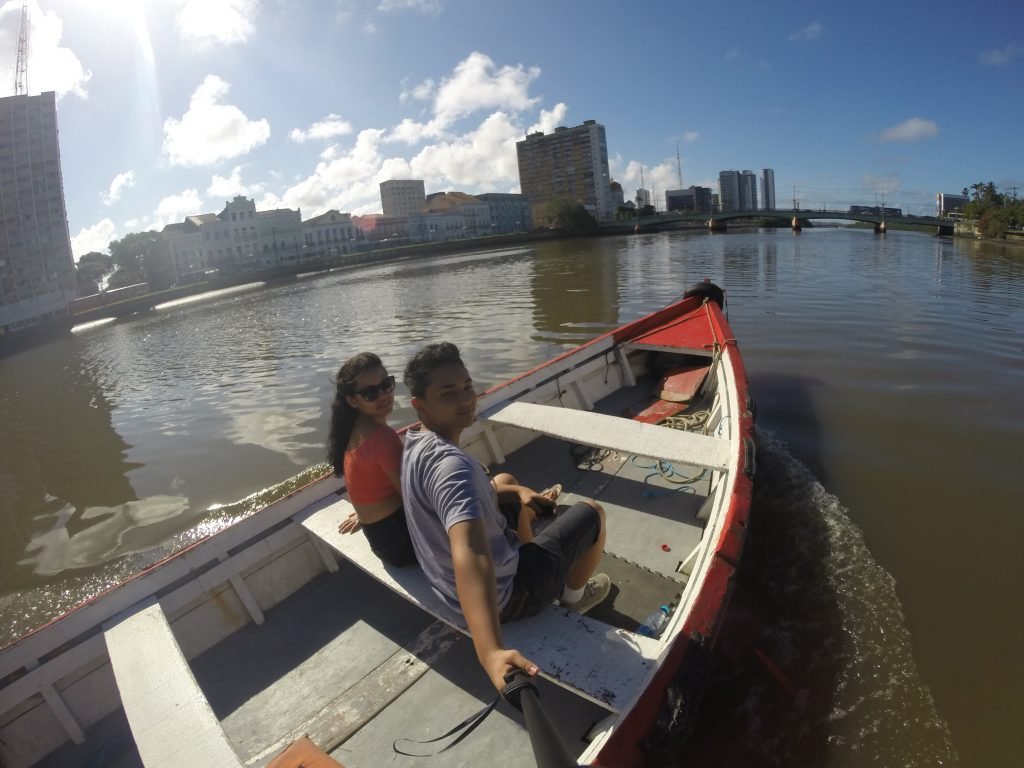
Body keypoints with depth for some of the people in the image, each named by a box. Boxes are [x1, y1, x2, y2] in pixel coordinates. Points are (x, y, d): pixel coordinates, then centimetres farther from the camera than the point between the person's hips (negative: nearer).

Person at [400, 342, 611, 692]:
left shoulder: (415, 441, -6)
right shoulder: (451, 463, -36)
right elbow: (469, 554, -51)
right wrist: (491, 651, -61)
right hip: (504, 595, -8)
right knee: (591, 513, 7)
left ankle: (525, 554, 47)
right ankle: (574, 594, 33)